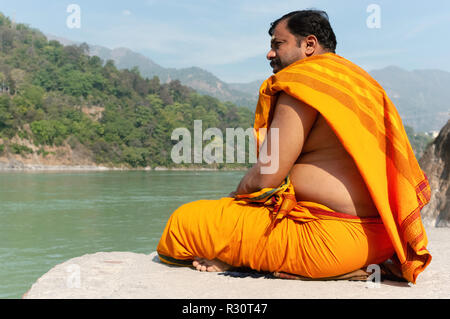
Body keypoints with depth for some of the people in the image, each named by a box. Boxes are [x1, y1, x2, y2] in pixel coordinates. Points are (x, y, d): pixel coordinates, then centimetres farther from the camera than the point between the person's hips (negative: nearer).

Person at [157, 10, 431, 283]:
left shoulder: (305, 79, -10)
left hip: (332, 242, -10)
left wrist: (230, 203, 8)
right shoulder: (358, 82, 20)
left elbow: (266, 177, -15)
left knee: (186, 221, -7)